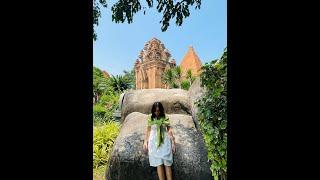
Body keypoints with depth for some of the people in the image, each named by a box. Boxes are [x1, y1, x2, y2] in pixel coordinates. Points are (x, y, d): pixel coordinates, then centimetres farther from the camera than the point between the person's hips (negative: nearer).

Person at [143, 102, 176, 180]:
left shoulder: (165, 118, 4)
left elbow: (170, 130, 6)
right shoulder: (150, 119, 7)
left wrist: (173, 142, 3)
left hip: (165, 141, 0)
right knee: (159, 163, -8)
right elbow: (148, 131, 12)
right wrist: (145, 142, 7)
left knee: (167, 163, -6)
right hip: (154, 142, 0)